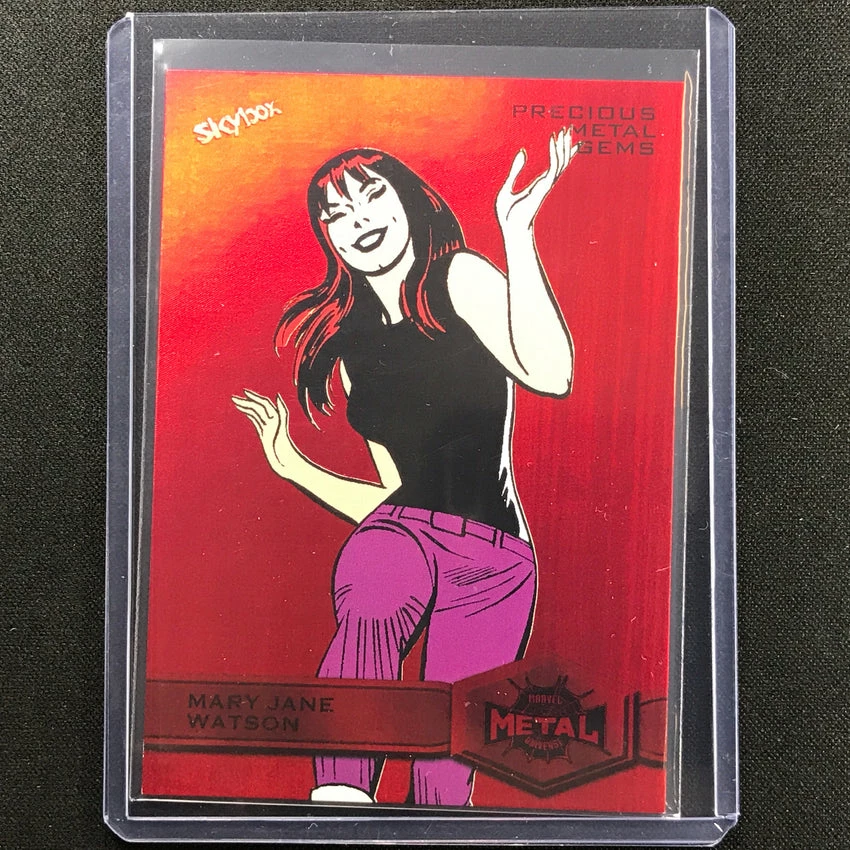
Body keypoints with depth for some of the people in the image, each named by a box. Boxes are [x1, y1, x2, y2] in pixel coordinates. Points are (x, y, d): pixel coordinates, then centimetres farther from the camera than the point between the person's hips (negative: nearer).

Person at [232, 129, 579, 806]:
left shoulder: (460, 277, 5)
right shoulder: (351, 351, 19)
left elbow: (550, 374, -16)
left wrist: (517, 232, -16)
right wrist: (292, 466, 18)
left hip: (493, 557, -2)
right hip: (399, 531, 3)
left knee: (444, 763, -13)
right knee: (369, 613, -33)